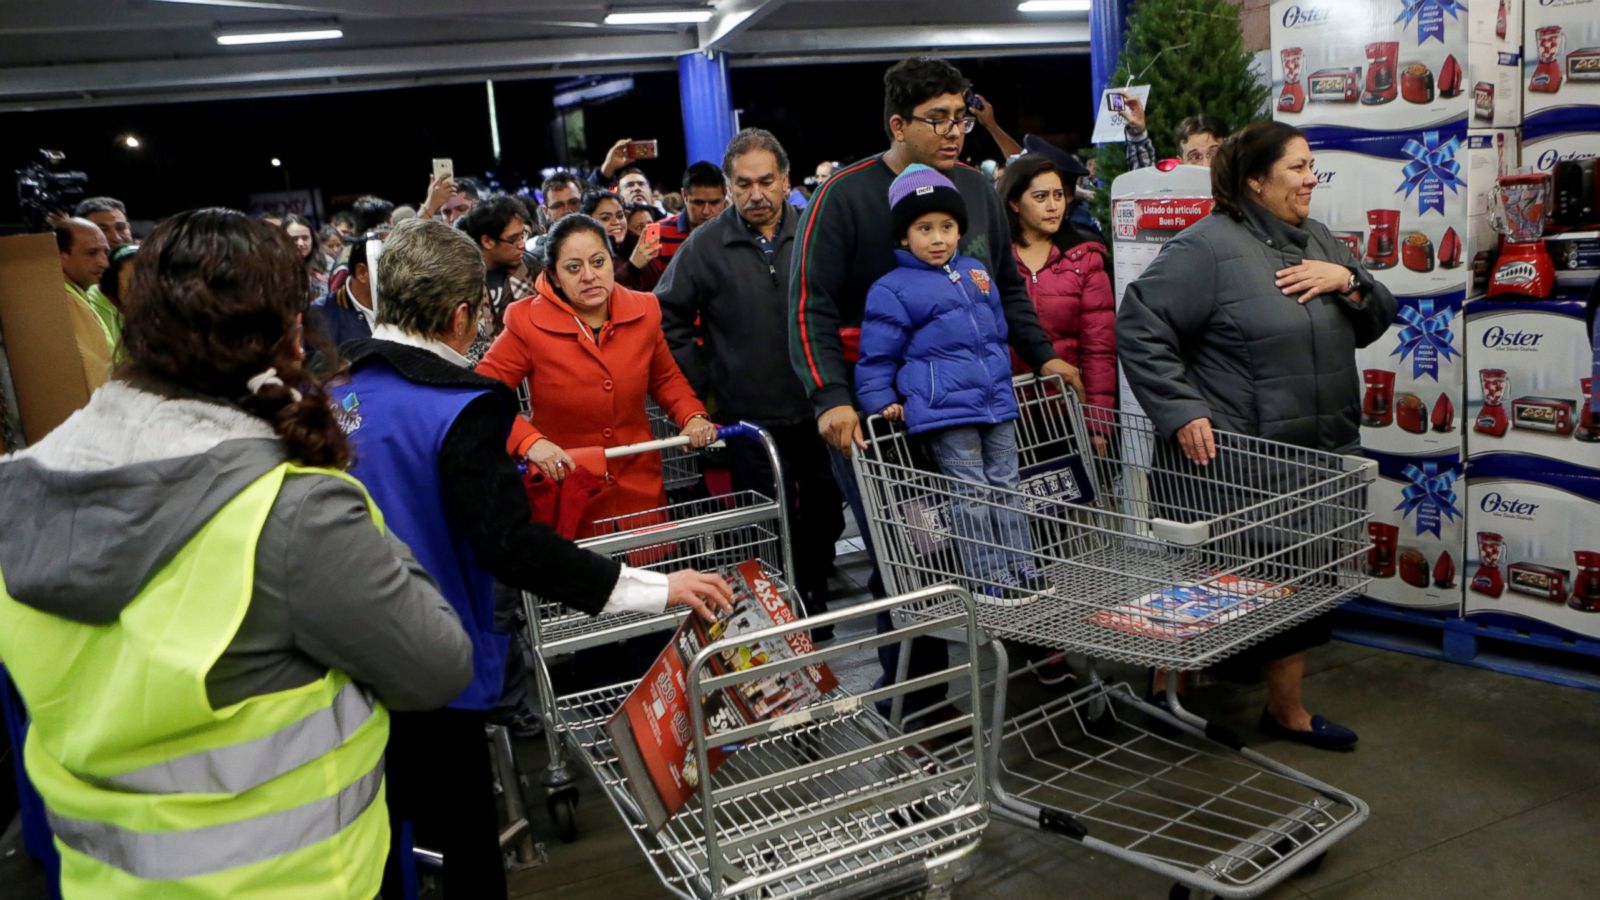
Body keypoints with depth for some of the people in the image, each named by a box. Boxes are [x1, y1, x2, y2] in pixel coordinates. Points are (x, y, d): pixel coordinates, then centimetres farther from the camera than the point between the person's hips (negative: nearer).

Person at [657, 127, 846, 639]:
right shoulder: (705, 246, -4)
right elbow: (669, 319, 2)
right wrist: (703, 382, -1)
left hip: (819, 409, 2)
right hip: (751, 417, -2)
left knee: (826, 514, 13)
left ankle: (815, 598, 33)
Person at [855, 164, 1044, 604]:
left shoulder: (975, 272, 13)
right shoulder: (893, 289, -6)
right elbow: (877, 355, -4)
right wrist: (883, 402, -9)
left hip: (996, 403, 7)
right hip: (944, 410, -6)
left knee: (1006, 486, 13)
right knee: (971, 494, -1)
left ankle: (1022, 568, 23)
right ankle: (990, 579, 8)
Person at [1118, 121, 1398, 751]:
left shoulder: (1316, 240, 13)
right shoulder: (1208, 247, -12)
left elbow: (1376, 320, 17)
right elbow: (1139, 329, -16)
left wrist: (1346, 280, -4)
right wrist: (1181, 413, -21)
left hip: (1314, 462, 8)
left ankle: (1287, 710, 30)